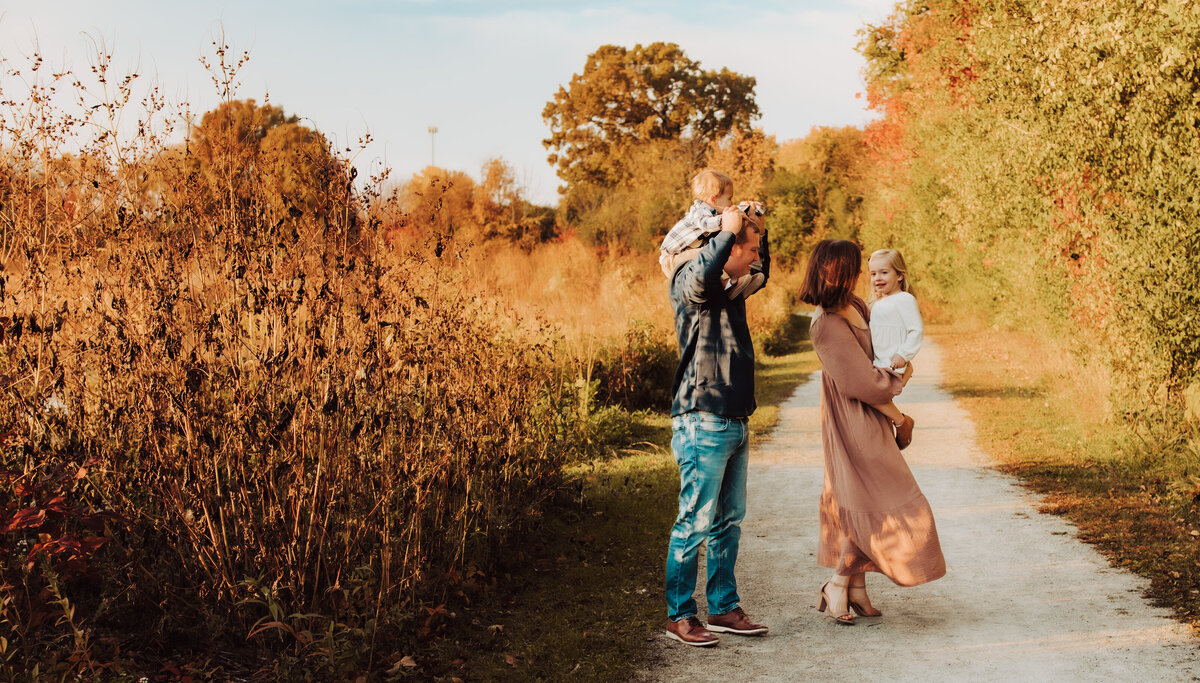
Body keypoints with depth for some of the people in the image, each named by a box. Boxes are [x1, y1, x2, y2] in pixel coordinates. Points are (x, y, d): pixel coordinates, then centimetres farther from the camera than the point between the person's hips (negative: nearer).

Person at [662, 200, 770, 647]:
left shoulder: (731, 288, 15)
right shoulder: (689, 284, -10)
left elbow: (764, 272, 36)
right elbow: (701, 274, -35)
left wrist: (756, 226, 19)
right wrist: (729, 230, -20)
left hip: (735, 423, 9)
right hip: (703, 423, -9)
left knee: (729, 522, 14)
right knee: (696, 522, -4)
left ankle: (723, 608, 23)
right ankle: (680, 614, 6)